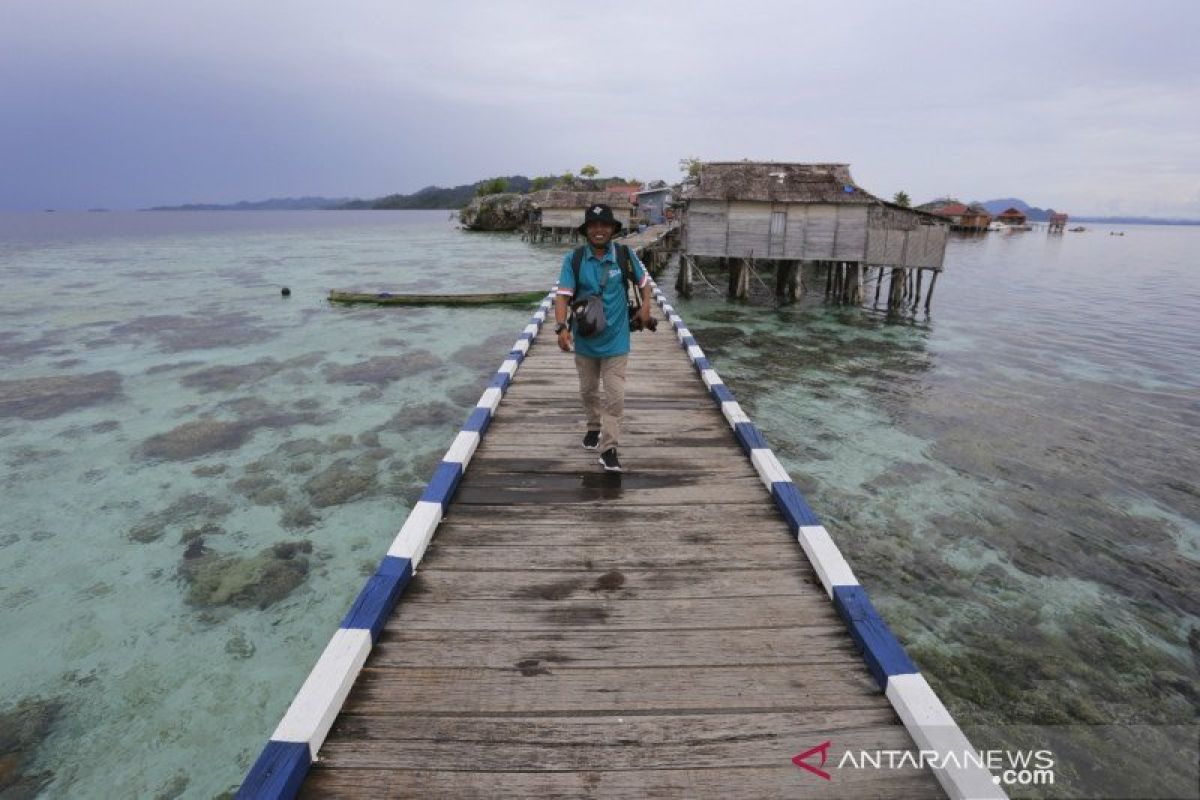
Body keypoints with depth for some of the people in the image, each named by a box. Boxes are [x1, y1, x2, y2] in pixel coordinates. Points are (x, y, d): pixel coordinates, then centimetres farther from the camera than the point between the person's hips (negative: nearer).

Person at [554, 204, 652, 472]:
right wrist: (561, 327, -29)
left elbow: (643, 282, 12)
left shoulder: (625, 255, -5)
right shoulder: (573, 259, -8)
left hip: (615, 339, -1)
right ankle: (593, 427, 46)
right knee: (588, 391, 20)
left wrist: (645, 307, -1)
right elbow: (563, 295, -16)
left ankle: (608, 449, 4)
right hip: (585, 339, 1)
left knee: (615, 396, -4)